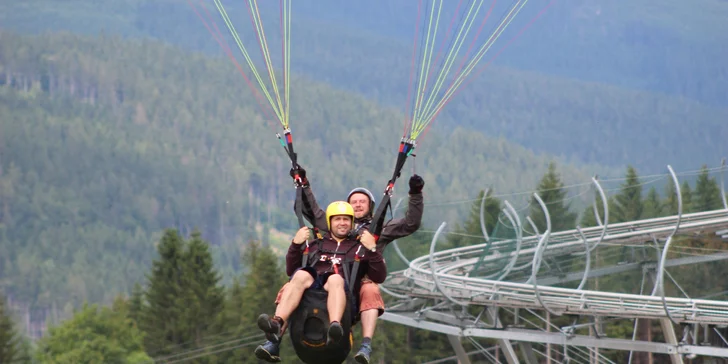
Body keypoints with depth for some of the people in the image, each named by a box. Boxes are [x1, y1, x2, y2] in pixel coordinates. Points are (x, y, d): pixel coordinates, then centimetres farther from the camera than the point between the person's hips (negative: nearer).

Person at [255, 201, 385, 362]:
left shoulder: (359, 246, 23)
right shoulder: (316, 244, 29)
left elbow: (379, 277, 13)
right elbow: (290, 271, 27)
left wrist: (372, 250, 1)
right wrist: (295, 245, 13)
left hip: (342, 291, -2)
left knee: (335, 279, -37)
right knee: (301, 275, -32)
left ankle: (335, 328, -66)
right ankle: (277, 323, -53)